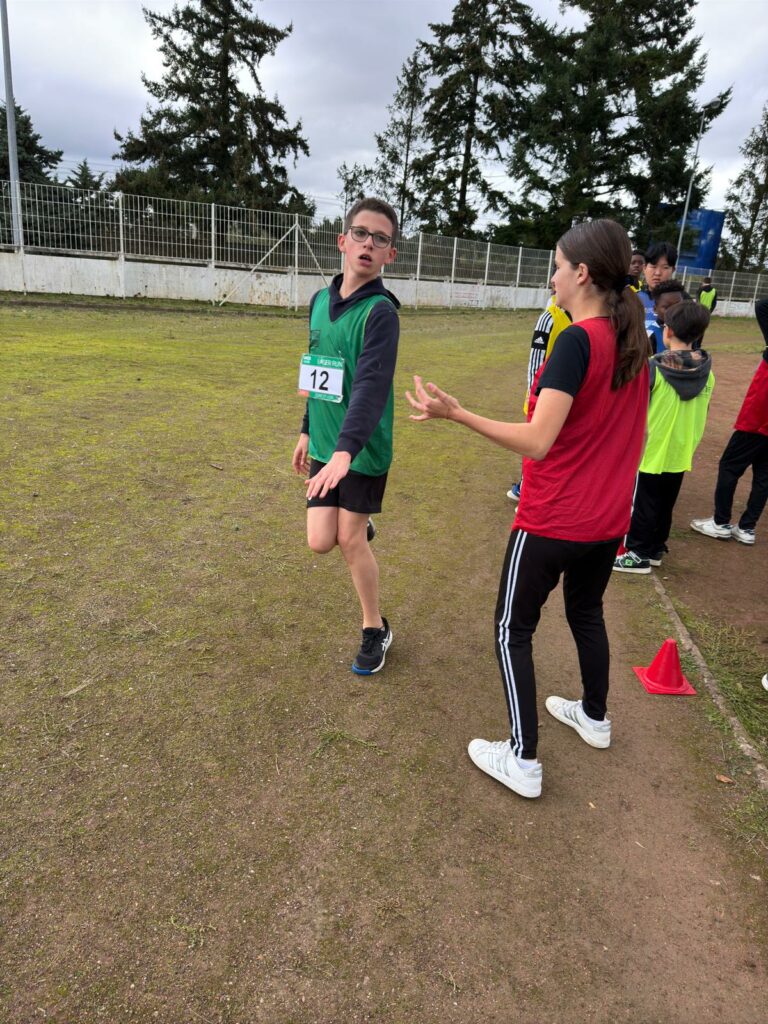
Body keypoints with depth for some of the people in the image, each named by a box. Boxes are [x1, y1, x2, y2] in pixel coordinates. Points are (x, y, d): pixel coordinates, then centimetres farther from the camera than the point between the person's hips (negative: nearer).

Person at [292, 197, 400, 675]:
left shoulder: (381, 312, -16)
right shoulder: (320, 300, 6)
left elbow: (372, 385, -29)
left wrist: (345, 450, -42)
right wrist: (308, 430, 19)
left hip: (363, 448, -5)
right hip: (325, 443, 5)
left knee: (350, 540, 1)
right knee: (322, 541, 1)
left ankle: (376, 629, 23)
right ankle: (360, 528, 38)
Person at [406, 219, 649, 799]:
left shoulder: (577, 341, -21)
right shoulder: (634, 341, 4)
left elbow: (538, 442, -28)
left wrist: (455, 413, -29)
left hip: (552, 523, -8)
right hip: (608, 519, 8)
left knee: (513, 630, 7)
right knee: (586, 612, 27)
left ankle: (523, 761, 15)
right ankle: (595, 718, 46)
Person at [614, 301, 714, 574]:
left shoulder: (654, 367, -18)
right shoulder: (707, 372, -2)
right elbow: (700, 415, 9)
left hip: (649, 451, -5)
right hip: (681, 453, 5)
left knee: (642, 505, 7)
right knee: (665, 505, 17)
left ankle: (638, 554, 15)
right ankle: (655, 549, 30)